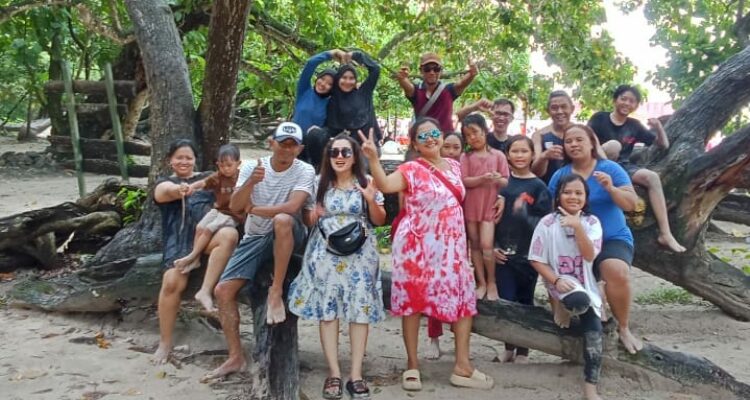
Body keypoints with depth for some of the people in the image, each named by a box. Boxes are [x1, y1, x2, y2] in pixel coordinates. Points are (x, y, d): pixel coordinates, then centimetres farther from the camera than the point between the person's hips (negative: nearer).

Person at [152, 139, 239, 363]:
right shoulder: (164, 183, 15)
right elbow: (169, 191, -12)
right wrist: (180, 190, -38)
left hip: (207, 234, 1)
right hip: (179, 240, -1)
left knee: (229, 234, -32)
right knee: (172, 282, -20)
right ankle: (165, 343, -4)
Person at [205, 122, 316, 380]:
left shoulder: (305, 171, -10)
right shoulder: (251, 167, -1)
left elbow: (292, 207, -26)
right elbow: (234, 207, -11)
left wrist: (254, 209, -14)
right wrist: (251, 182, -28)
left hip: (288, 237, -4)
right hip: (255, 238, 4)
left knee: (282, 219, -39)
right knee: (223, 290, -9)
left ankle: (276, 291, -25)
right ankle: (235, 358, 3)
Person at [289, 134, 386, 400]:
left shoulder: (366, 182, 4)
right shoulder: (319, 183, 5)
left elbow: (379, 221, 6)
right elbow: (308, 219, 13)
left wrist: (371, 201, -12)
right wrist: (313, 215, -9)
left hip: (360, 255, 0)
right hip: (326, 254, 1)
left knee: (360, 309, -3)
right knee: (327, 309, -3)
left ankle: (356, 374, 3)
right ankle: (334, 373, 4)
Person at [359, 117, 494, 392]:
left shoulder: (453, 166, 11)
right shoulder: (410, 170, -7)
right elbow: (385, 185, -26)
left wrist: (461, 239, 19)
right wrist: (373, 158, -40)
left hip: (451, 244, 6)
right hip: (416, 244, -5)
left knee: (464, 299, 4)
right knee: (413, 299, 2)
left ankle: (462, 366, 13)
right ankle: (412, 364, 16)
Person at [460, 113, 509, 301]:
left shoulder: (498, 155, 1)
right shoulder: (466, 157, 2)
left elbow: (506, 182, 2)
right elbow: (464, 181, -7)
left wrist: (498, 180, -20)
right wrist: (482, 179, -22)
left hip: (489, 206, -2)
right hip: (471, 206, 2)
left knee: (486, 245, -10)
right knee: (475, 245, 7)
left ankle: (492, 282, 7)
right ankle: (482, 283, 18)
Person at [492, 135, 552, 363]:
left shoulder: (538, 186, -1)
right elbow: (491, 215, 7)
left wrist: (524, 214, -23)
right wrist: (492, 246, -1)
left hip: (528, 254, -1)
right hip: (503, 253, 1)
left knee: (525, 301, 7)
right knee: (506, 301, 1)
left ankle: (523, 351, 21)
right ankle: (509, 347, 21)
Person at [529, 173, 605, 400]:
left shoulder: (591, 222, -2)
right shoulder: (548, 223, -9)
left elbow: (590, 256, -16)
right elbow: (536, 260, -7)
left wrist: (577, 226, -27)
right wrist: (556, 280, -20)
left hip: (586, 284, 3)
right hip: (560, 282, -3)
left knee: (594, 332, -15)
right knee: (580, 302, -37)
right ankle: (561, 305, -1)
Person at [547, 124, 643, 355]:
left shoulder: (610, 168, -4)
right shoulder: (559, 175, 5)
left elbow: (631, 204, -12)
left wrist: (610, 188, -30)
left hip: (612, 238, -4)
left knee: (617, 273, -34)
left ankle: (624, 328, -12)